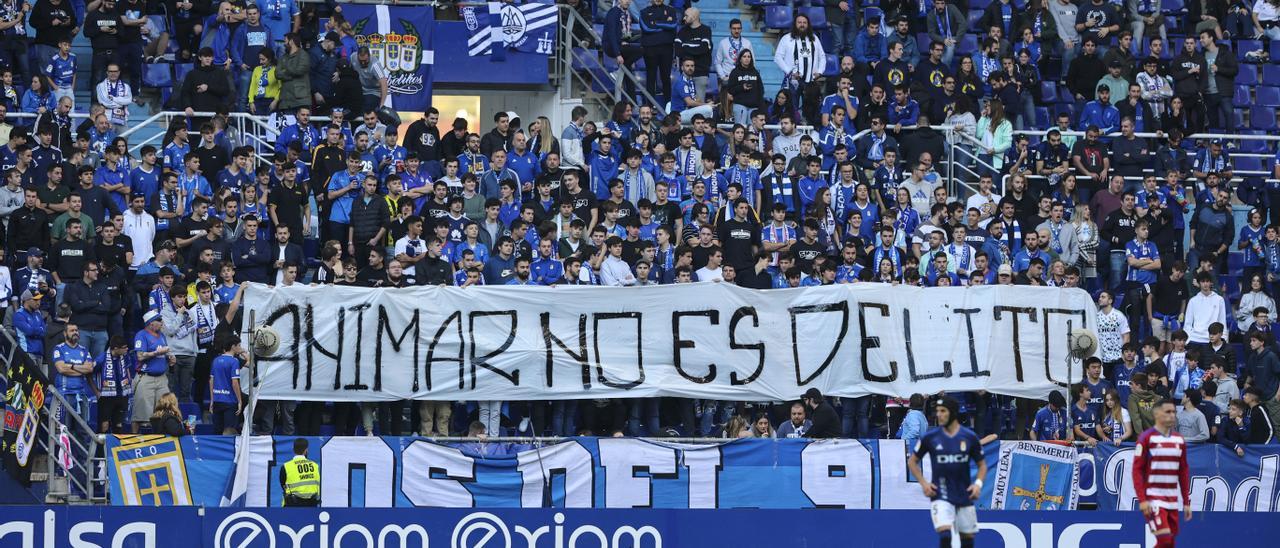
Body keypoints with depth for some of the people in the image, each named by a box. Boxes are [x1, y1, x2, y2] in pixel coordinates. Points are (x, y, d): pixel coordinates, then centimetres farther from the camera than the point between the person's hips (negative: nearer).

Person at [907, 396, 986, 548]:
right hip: (940, 495, -2)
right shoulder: (930, 437, -2)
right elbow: (912, 461, 9)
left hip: (965, 495, 2)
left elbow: (982, 464, 11)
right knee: (944, 534, -19)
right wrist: (923, 483, -4)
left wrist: (978, 483, -6)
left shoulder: (970, 437, -1)